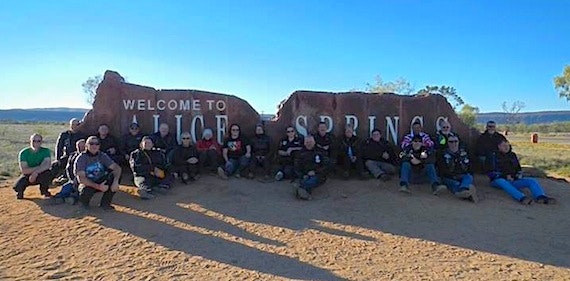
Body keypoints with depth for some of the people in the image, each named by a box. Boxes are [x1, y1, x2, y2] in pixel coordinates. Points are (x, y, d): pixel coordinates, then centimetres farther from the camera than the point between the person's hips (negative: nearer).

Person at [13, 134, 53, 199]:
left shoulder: (45, 151, -10)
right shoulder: (23, 153, -12)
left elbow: (47, 165, -27)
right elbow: (23, 170, -21)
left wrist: (36, 172, -38)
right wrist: (39, 167, -28)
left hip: (40, 176, 0)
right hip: (27, 176, 0)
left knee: (48, 173, -33)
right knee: (17, 187, -27)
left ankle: (44, 190, -2)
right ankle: (20, 192, 15)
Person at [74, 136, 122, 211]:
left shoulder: (102, 156, -3)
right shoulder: (81, 158, -14)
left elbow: (117, 168, -13)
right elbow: (81, 179, -24)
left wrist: (115, 181, -32)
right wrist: (98, 186, -34)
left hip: (100, 182, 4)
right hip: (87, 184, -4)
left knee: (114, 176, -23)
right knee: (87, 191, -37)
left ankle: (105, 203, -9)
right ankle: (84, 202, 3)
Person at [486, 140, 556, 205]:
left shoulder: (513, 155, 20)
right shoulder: (493, 157, 5)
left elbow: (519, 170, 26)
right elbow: (490, 172, -3)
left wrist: (518, 176, 2)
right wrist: (505, 176, -14)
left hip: (513, 180, 5)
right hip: (499, 180, -5)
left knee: (532, 181, -18)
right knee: (502, 182, -41)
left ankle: (541, 197, -47)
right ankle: (522, 198, -62)